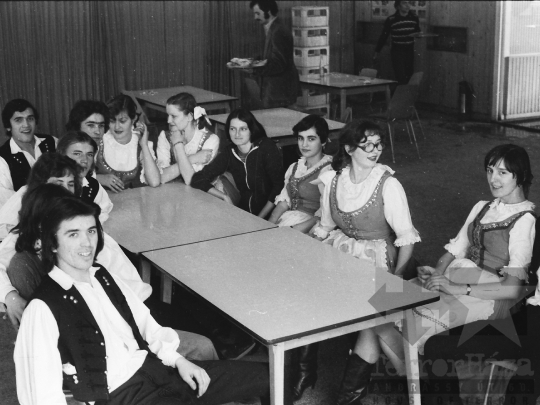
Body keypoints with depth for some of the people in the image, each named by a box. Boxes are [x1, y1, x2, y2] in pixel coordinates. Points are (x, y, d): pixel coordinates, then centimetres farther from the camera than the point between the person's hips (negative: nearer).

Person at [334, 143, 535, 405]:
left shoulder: (524, 221, -7)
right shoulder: (482, 208, 19)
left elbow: (513, 287, -14)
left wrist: (459, 289, -19)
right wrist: (435, 272, -5)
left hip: (486, 297, -7)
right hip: (453, 277, 7)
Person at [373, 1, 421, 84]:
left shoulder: (414, 18, 1)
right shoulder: (391, 20, -9)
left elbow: (418, 30, 19)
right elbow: (383, 36, -1)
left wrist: (415, 34, -4)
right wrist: (376, 52, 2)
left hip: (410, 50, 4)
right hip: (397, 51, -4)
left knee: (410, 77, 7)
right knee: (401, 78, -11)